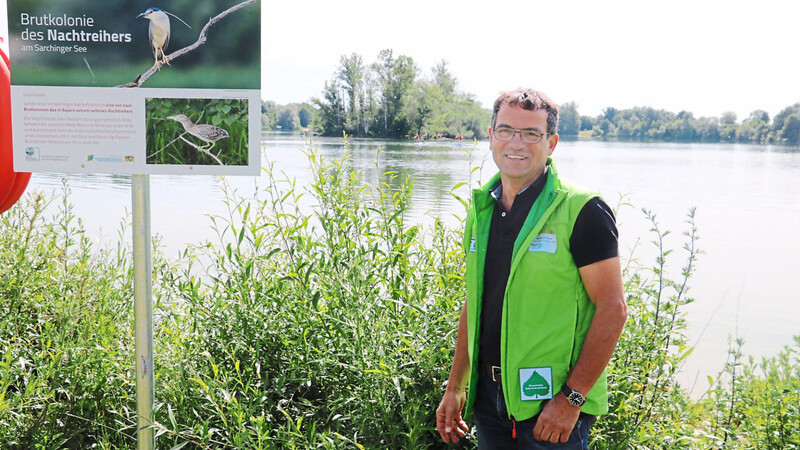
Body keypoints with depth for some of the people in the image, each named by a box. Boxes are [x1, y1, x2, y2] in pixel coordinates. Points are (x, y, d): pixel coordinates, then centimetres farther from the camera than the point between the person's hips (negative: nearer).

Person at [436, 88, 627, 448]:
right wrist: (455, 387, 13)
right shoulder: (482, 209, 7)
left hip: (552, 403, -5)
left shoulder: (581, 210, -11)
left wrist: (571, 398, -17)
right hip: (488, 396, 6)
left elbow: (613, 308, -13)